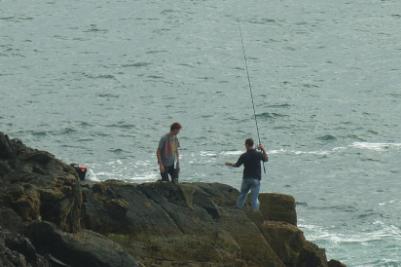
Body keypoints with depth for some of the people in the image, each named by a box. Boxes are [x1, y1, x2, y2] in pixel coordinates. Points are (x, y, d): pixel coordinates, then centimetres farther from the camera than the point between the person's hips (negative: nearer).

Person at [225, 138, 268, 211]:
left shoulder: (244, 156, -7)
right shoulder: (258, 154, -7)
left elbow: (236, 165, 6)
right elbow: (266, 159, 12)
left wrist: (229, 164, 25)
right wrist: (263, 150, 15)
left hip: (246, 178, 1)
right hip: (255, 179, -1)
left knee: (242, 195, 18)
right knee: (255, 198, -2)